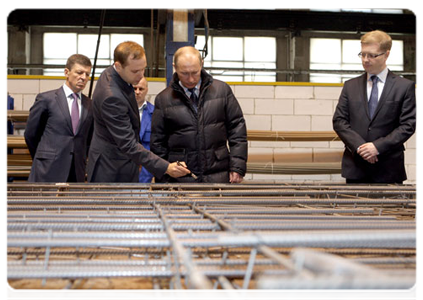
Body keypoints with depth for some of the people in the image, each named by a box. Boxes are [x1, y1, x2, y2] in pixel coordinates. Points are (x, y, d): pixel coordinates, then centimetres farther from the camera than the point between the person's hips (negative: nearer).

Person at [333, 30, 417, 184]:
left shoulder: (405, 86, 2)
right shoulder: (350, 86, 10)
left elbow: (408, 125, -4)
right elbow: (339, 121, 4)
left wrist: (378, 146, -14)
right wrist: (358, 146, -11)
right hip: (355, 167, 2)